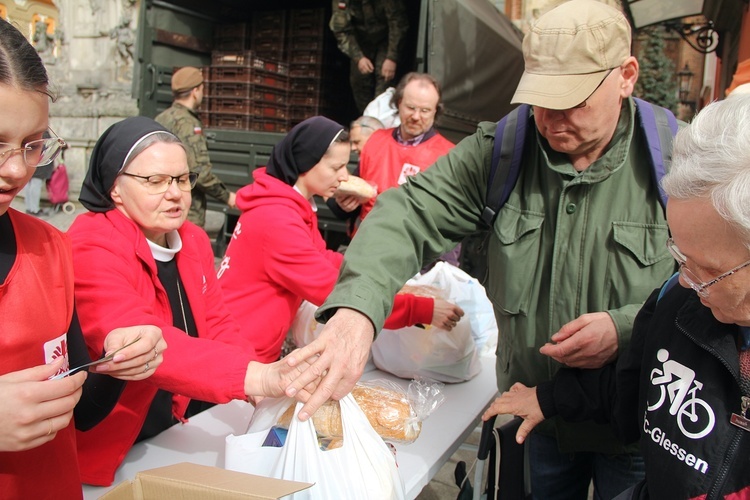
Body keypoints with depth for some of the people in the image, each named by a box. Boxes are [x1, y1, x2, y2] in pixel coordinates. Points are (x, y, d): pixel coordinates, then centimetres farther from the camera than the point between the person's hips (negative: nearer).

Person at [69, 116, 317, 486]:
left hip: (191, 423, 7)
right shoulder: (90, 248, -19)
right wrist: (256, 377, -46)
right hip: (116, 452, -7)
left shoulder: (193, 240, 6)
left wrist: (268, 378, -16)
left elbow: (217, 325, 3)